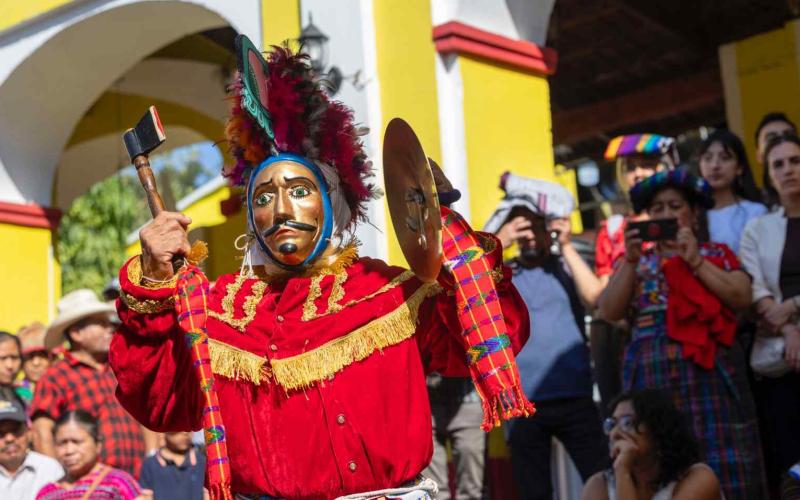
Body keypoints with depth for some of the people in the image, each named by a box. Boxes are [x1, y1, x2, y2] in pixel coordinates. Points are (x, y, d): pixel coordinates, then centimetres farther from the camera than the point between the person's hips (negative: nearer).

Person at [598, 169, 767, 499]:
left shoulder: (717, 254, 15)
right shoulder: (637, 261, 17)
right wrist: (630, 261, -6)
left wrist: (696, 261, -6)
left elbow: (741, 298, -2)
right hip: (651, 375, 1)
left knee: (718, 464, -8)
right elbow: (609, 312, 4)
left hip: (708, 372, -1)